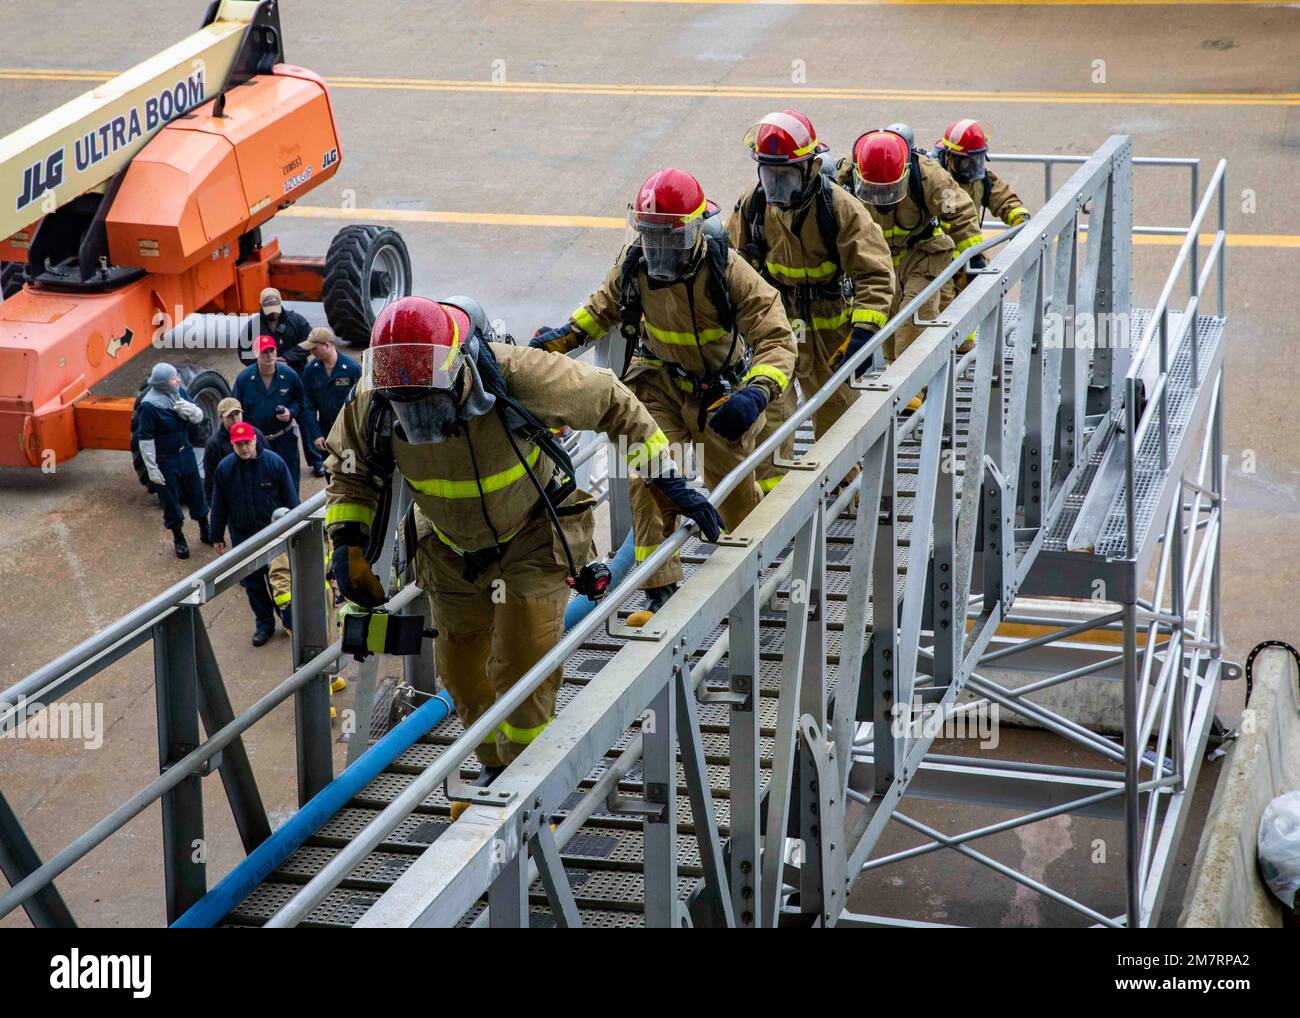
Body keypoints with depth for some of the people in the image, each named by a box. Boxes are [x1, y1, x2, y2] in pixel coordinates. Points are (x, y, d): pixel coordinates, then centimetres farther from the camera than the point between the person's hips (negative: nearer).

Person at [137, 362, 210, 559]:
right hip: (165, 460, -6)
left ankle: (204, 531, 38)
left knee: (196, 492, 18)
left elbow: (199, 418, 3)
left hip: (185, 453, 6)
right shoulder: (149, 405, -23)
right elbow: (146, 439, -18)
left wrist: (191, 411, -21)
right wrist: (152, 469, -17)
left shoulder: (180, 392, -5)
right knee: (171, 500, 10)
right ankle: (178, 538, 30)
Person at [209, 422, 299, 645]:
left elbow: (290, 499, -4)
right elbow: (218, 506, 3)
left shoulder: (274, 462, -12)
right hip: (243, 536, 2)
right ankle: (264, 624, 25)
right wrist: (217, 536, 7)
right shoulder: (224, 468, -6)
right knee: (253, 583, 10)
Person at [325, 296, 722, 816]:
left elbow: (612, 401, -19)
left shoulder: (517, 377, -36)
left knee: (522, 662, -14)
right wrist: (347, 545, -13)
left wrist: (666, 480, -17)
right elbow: (350, 471, -2)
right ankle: (495, 768, 41)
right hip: (452, 542, 4)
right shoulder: (371, 403, -26)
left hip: (535, 529, -4)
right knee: (460, 666, 14)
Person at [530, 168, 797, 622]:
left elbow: (777, 339, -29)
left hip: (722, 388, -3)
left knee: (731, 487, 12)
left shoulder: (726, 270, -28)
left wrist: (755, 393, -46)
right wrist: (565, 336, -7)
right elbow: (606, 306, 9)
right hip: (661, 380, 3)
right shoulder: (634, 265, -15)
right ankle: (661, 591, -10)